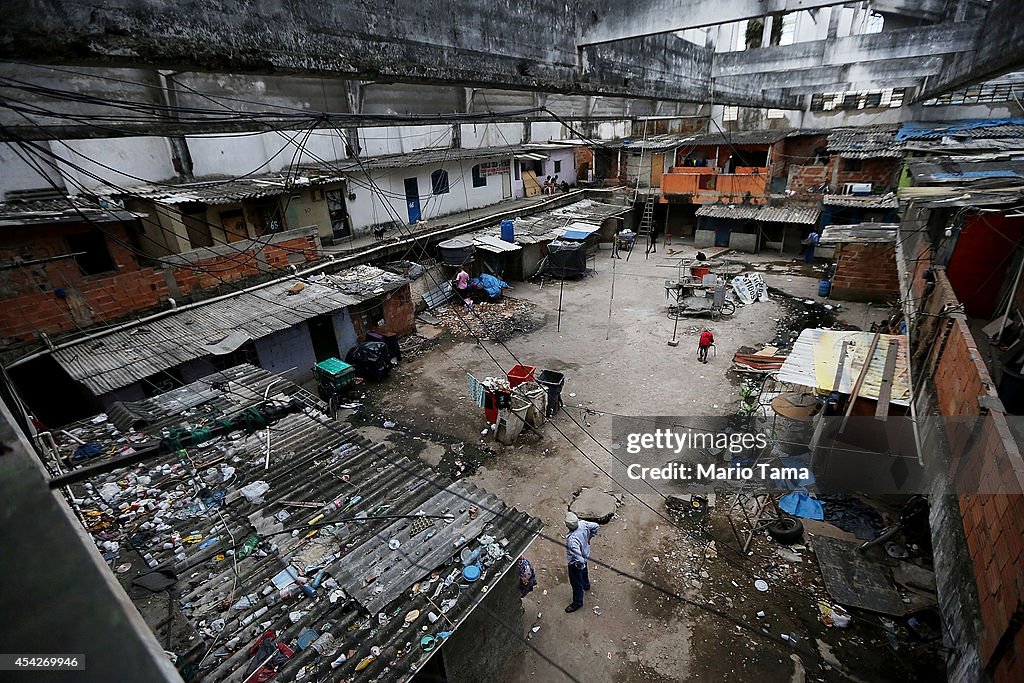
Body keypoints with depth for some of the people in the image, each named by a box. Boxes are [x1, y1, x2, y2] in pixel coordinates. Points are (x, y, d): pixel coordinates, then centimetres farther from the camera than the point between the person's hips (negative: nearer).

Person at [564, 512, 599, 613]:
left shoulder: (572, 540, -45)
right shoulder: (582, 523, -26)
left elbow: (578, 558, -43)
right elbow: (595, 526, -7)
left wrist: (580, 564, -21)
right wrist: (589, 538, 7)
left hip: (576, 563, -7)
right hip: (585, 555, 7)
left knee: (576, 582, 19)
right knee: (584, 571, 37)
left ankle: (577, 602, 42)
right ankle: (586, 585, 66)